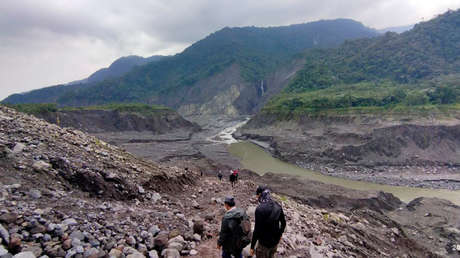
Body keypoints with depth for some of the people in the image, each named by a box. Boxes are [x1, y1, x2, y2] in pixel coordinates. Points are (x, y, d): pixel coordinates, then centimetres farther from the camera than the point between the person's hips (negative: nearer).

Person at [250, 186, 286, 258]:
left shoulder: (260, 209, -25)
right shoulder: (277, 206, -6)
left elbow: (257, 230, -23)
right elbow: (283, 223, 5)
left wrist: (252, 246, -13)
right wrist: (280, 234, 22)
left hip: (264, 243, -6)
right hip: (275, 241, 6)